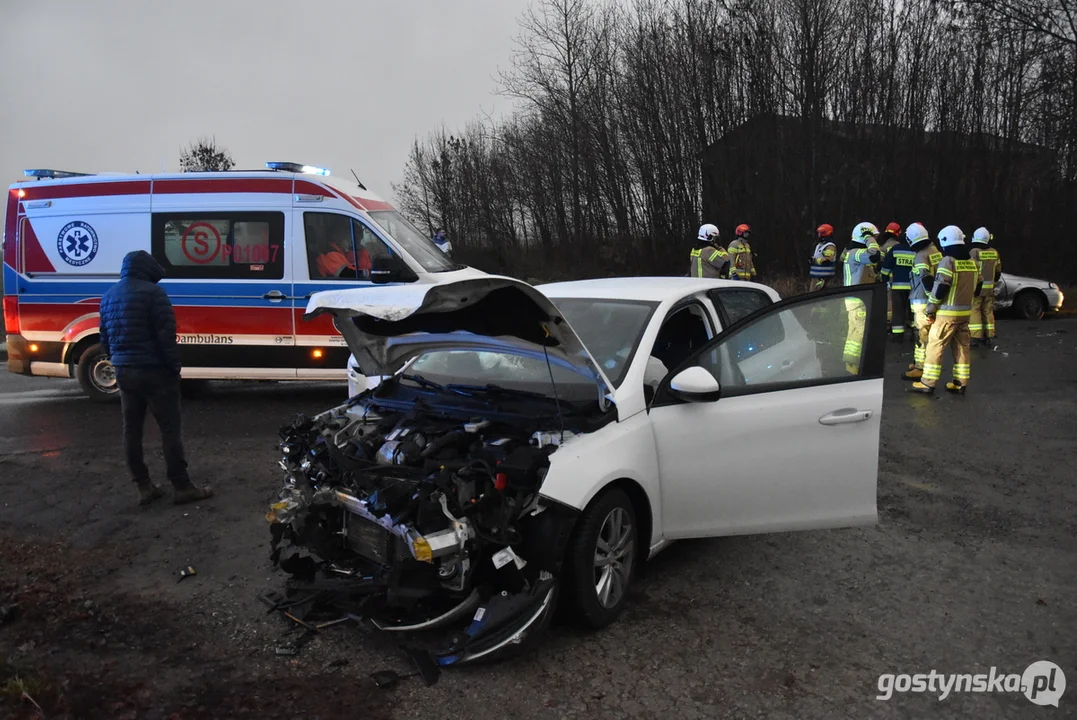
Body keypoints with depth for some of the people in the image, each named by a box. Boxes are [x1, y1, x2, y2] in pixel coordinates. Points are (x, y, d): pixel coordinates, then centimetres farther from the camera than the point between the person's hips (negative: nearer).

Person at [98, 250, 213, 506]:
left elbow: (105, 339, 18)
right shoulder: (152, 291, -12)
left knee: (131, 430, 11)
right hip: (153, 370, -8)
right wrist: (174, 367, -10)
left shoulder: (108, 296, 14)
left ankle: (144, 487, 17)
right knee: (170, 429, -2)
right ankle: (181, 487, 1)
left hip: (124, 372, 8)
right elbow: (166, 334, -17)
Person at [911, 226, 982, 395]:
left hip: (947, 313, -7)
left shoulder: (947, 261, -13)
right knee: (961, 347, 11)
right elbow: (977, 288, 16)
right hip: (965, 313, 7)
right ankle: (960, 383, 15)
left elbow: (939, 288, -18)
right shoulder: (973, 263, 11)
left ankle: (928, 383, -3)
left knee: (935, 346, -3)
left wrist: (930, 309, -10)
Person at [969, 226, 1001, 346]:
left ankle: (976, 336, -8)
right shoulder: (994, 253, 6)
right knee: (988, 311, 12)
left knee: (974, 311, -3)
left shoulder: (974, 252, -14)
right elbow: (998, 271, 12)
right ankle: (989, 336, 16)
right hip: (989, 287, 6)